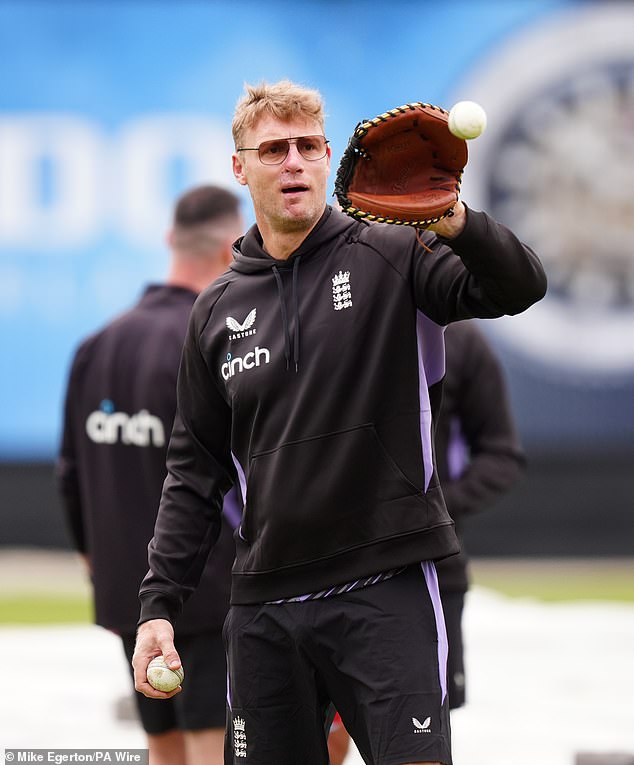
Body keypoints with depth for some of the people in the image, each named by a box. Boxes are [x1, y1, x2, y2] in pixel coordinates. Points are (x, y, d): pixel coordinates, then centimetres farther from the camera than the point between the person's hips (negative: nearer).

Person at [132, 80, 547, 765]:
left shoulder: (390, 259, 0)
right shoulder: (217, 309, 12)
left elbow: (520, 286, -15)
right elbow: (196, 469, 15)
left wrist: (457, 225, -35)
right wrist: (159, 603, 8)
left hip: (386, 591, -4)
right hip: (263, 606, 4)